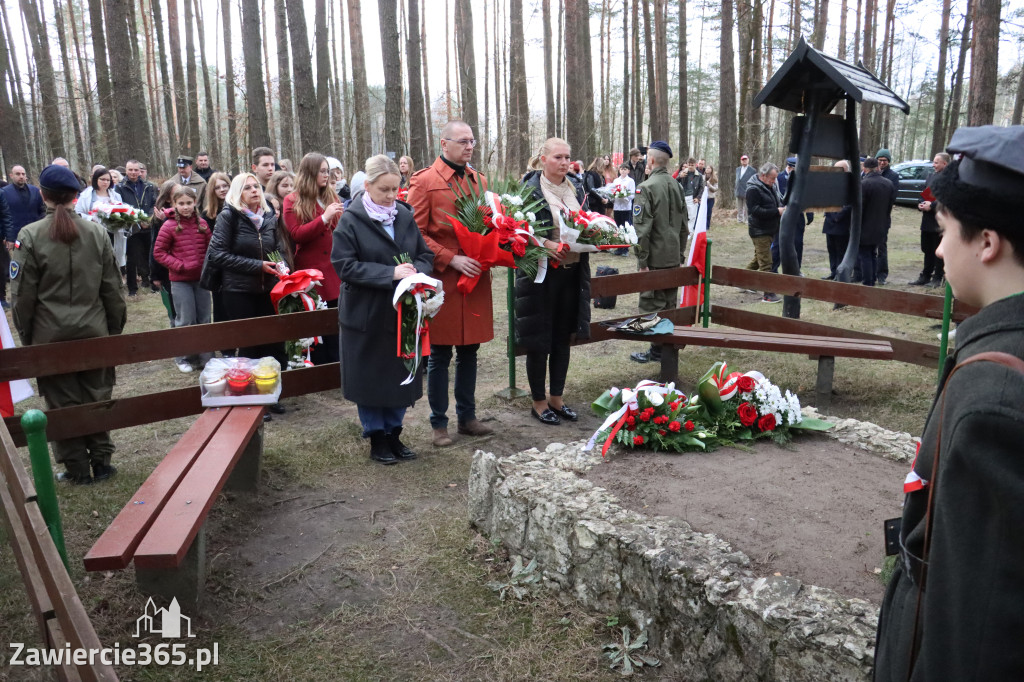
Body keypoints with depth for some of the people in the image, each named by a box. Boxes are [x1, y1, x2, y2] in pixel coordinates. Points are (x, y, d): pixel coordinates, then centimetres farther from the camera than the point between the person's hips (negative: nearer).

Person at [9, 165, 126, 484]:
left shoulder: (30, 236, -10)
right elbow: (112, 287, 2)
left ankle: (76, 469, 17)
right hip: (94, 331, 2)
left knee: (63, 402, 8)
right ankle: (101, 461, 19)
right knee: (96, 397, 13)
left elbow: (22, 294, -6)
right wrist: (115, 326, 11)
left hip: (51, 335, -2)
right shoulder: (96, 232, -3)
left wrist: (26, 334, 7)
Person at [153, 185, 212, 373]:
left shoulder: (202, 224, 3)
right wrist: (178, 265, -14)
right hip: (180, 280, -4)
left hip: (201, 278, 4)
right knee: (186, 321, -1)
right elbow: (158, 252, -5)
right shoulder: (169, 226, -8)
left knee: (204, 320, 10)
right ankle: (183, 358, 14)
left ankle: (205, 357, 21)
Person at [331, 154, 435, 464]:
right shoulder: (351, 220, -8)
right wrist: (390, 273, -23)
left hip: (403, 311, 4)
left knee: (401, 374, 11)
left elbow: (426, 255, 10)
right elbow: (344, 265, -15)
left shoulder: (405, 216, 5)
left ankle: (393, 433, 27)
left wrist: (416, 271, -14)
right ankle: (376, 437, 22)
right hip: (367, 314, -4)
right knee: (370, 376, 7)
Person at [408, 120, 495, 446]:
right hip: (442, 279, -5)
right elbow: (416, 233, -8)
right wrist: (452, 259, -16)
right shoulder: (424, 181, -5)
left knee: (469, 351, 12)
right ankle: (439, 424, 14)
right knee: (440, 355, 3)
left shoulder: (478, 180, 13)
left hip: (475, 277, 5)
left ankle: (467, 417, 25)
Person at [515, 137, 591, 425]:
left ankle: (556, 398, 26)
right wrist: (547, 244, -25)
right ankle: (539, 401, 16)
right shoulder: (531, 190, -6)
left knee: (563, 337, 12)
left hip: (573, 271, 6)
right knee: (539, 339, 1)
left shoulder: (577, 188, 11)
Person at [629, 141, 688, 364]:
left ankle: (657, 350, 5)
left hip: (655, 257, -7)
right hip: (673, 257, 7)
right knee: (670, 303, 14)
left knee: (652, 304, 1)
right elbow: (684, 225, 14)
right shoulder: (677, 186, 9)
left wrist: (642, 260, -14)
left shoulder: (646, 187, -14)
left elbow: (642, 227, -18)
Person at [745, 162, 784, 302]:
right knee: (765, 263, -8)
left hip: (770, 230, 9)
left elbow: (779, 200, 23)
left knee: (758, 259, 20)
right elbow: (755, 210, -22)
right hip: (760, 231, -9)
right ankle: (768, 294, -6)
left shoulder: (772, 186, 10)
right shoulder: (753, 189, -16)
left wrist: (783, 207, 0)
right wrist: (777, 211, -23)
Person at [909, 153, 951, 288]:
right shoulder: (931, 176, 15)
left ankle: (937, 278, 9)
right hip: (927, 221, 8)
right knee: (927, 250, 14)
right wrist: (921, 204, 2)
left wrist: (932, 205, -20)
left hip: (940, 223, -8)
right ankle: (925, 276, 22)